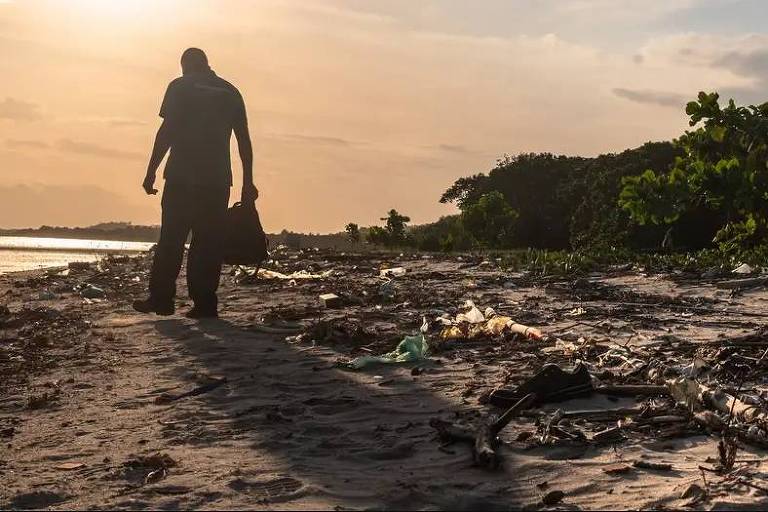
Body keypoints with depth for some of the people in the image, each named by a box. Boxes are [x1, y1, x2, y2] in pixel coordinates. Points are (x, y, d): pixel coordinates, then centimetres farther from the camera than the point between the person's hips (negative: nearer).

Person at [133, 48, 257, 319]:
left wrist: (151, 172, -4)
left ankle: (161, 299, 2)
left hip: (182, 176, -3)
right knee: (209, 241, 4)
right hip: (217, 179, 3)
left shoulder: (179, 87, 2)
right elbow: (244, 140, 9)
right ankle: (205, 304, 1)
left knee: (171, 239, 3)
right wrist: (248, 182, 12)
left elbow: (166, 132, -6)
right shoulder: (230, 91, 13)